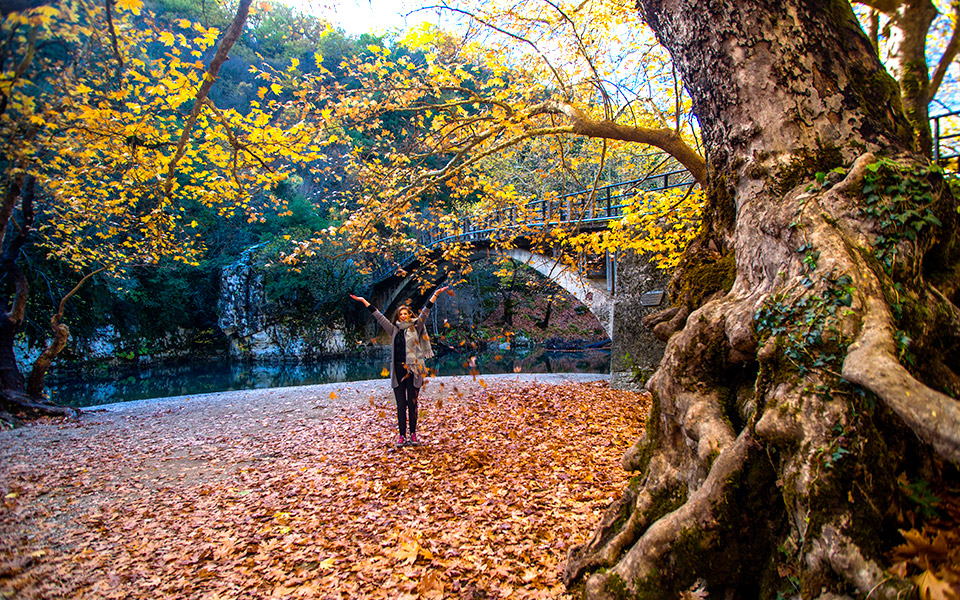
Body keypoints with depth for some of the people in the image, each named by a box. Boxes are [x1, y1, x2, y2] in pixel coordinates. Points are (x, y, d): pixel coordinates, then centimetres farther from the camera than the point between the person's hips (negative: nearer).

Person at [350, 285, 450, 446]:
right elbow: (379, 316, 15)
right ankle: (402, 435, 8)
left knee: (412, 403, 2)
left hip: (413, 370, -2)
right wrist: (364, 301, 17)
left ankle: (413, 434, 11)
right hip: (398, 370, 2)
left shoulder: (416, 328, 6)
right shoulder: (394, 330, 13)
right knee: (400, 404, 4)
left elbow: (425, 312, 0)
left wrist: (435, 295, -6)